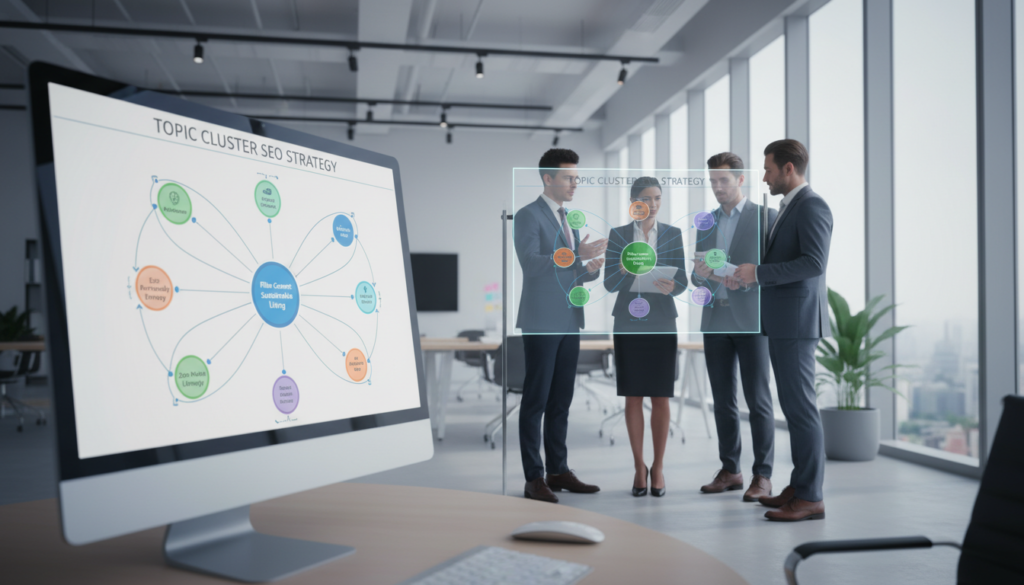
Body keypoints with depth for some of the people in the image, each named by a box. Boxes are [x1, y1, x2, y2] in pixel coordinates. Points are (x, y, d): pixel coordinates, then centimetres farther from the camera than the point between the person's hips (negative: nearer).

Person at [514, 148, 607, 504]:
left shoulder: (568, 218, 19)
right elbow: (531, 263, -20)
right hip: (541, 324, -8)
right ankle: (534, 478, 2)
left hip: (569, 323, 8)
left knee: (561, 400, 10)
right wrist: (577, 254, -27)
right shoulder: (528, 216, -6)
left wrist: (591, 269, -1)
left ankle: (558, 470, 18)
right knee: (536, 400, -3)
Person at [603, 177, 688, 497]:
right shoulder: (618, 235, 4)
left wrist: (671, 287, -22)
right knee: (633, 396, 4)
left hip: (661, 323, 0)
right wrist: (624, 270, -22)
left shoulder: (673, 234, 6)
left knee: (661, 397, 2)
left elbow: (683, 280, 1)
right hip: (628, 323, 0)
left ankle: (658, 467, 14)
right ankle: (639, 466, 15)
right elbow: (609, 283, -1)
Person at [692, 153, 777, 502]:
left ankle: (762, 476, 4)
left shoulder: (766, 217, -1)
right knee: (723, 399, 8)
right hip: (715, 319, 5)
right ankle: (730, 470, 16)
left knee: (757, 398, -3)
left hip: (751, 319, -5)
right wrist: (701, 274, -8)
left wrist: (736, 279, -19)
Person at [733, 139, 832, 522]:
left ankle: (810, 497, -3)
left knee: (800, 404, -8)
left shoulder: (812, 206, -12)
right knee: (793, 404, 12)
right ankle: (801, 486, 19)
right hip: (782, 321, 10)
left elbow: (814, 264, -23)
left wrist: (759, 273, -21)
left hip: (796, 321, -10)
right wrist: (753, 272, 14)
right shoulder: (790, 208, 19)